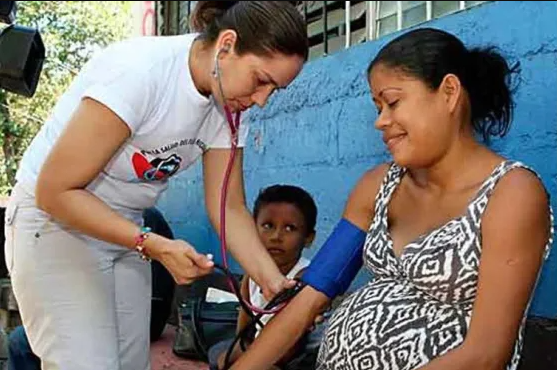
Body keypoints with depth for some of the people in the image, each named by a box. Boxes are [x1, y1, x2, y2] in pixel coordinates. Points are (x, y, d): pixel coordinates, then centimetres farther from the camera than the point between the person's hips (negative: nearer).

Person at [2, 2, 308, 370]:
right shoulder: (139, 71, -29)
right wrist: (154, 246, -29)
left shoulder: (229, 109, -7)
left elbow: (229, 207, -3)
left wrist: (276, 285, -16)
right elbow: (55, 191, -25)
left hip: (124, 231, 7)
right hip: (53, 223, -6)